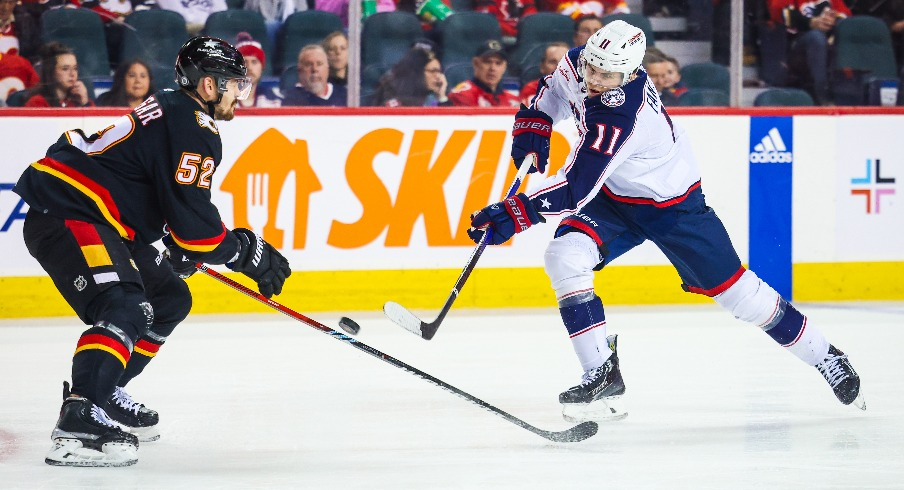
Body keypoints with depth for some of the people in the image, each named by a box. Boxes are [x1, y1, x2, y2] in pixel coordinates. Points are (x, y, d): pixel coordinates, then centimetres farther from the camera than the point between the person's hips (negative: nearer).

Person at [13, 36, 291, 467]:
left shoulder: (170, 110, 17)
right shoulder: (192, 128, -16)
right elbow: (192, 220, -18)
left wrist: (179, 250, 23)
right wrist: (249, 253, -6)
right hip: (65, 217, -11)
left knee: (170, 299, 19)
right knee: (126, 308, -28)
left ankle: (105, 396, 24)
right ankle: (78, 423, -38)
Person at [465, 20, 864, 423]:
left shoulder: (621, 118, -38)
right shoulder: (577, 64, -15)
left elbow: (575, 191, -41)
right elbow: (557, 89, 11)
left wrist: (514, 215, -47)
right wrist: (533, 125, -4)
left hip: (673, 206, -7)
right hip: (613, 197, 7)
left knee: (733, 289, 1)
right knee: (565, 257, -20)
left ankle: (823, 356, 23)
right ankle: (602, 377, -14)